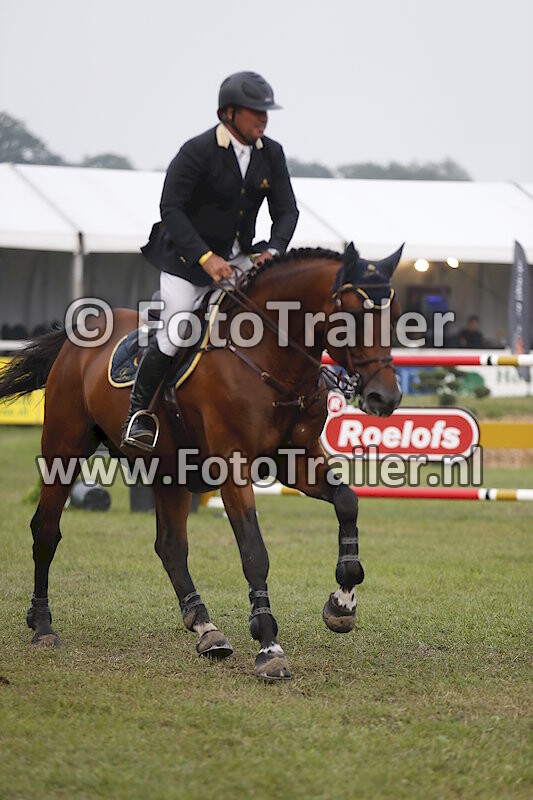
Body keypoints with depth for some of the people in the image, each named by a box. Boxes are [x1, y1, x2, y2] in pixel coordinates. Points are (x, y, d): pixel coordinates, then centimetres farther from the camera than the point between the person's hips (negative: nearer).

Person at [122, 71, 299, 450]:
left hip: (240, 258, 6)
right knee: (176, 334, -17)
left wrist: (273, 251, -17)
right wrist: (205, 258, -29)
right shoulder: (197, 152, -17)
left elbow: (287, 210, 3)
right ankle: (139, 411, 1)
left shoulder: (271, 154, 1)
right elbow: (171, 209, -20)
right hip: (187, 258, -6)